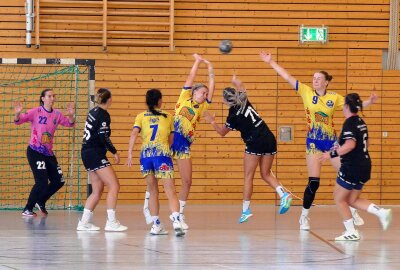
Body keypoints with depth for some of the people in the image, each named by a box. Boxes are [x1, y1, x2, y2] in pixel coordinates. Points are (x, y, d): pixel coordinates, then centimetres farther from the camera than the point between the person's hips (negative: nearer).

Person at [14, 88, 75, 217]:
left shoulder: (57, 114, 4)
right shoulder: (36, 112, -10)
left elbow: (69, 124, 6)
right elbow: (18, 121, -13)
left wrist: (71, 115, -16)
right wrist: (18, 113, -36)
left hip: (49, 153, 6)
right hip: (34, 152, -6)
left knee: (58, 181, 6)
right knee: (42, 182, -14)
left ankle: (41, 202, 27)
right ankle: (27, 209, 0)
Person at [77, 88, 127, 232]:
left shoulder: (93, 112, 13)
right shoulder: (103, 115, -13)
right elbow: (103, 137, -19)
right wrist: (114, 152, -10)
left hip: (87, 153, 9)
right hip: (95, 154, -9)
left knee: (97, 190, 12)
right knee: (114, 186, -8)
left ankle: (84, 222, 12)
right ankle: (111, 222, -11)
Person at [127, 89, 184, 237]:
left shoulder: (141, 116, 11)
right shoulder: (167, 116, 11)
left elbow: (134, 134, -4)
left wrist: (129, 154, -8)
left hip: (146, 154, 2)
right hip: (162, 153, -2)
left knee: (153, 191, 15)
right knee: (170, 191, -8)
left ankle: (156, 224, 14)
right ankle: (176, 220, -28)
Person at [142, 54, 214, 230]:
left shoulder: (202, 107, 14)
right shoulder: (184, 98, 7)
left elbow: (211, 88, 13)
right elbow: (190, 78, 6)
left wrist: (210, 69, 14)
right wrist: (198, 61, 13)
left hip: (185, 144, 3)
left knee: (187, 181, -1)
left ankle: (180, 215, 9)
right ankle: (147, 206, 8)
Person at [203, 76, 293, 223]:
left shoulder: (234, 115, -11)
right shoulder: (243, 101, 5)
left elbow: (222, 132, 5)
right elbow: (240, 85, 28)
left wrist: (212, 121, 12)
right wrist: (236, 81, 44)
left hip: (255, 142, -7)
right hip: (269, 139, 7)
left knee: (248, 176, 1)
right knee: (266, 174, 14)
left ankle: (246, 209, -1)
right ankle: (283, 194, -9)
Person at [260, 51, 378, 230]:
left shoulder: (334, 97, 1)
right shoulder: (306, 92, -2)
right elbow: (287, 77, -4)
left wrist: (368, 102, -13)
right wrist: (271, 62, -5)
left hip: (331, 141, 2)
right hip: (314, 142, -2)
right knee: (313, 182, -8)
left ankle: (353, 212, 17)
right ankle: (304, 216, 6)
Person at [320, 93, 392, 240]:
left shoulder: (349, 123, -16)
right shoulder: (361, 122, 12)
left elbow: (350, 145, -29)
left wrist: (332, 154, -22)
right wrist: (341, 148, 29)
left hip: (352, 167, -9)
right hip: (364, 166, 9)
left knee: (339, 199, 6)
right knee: (352, 200, 18)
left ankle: (351, 232, 4)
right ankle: (381, 212, 2)